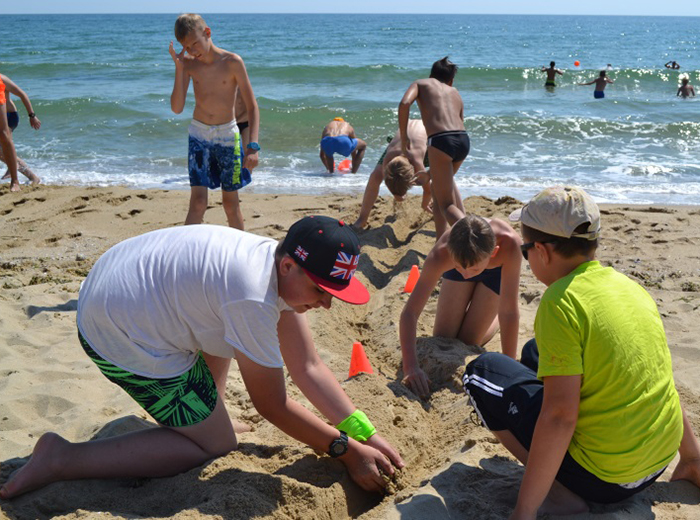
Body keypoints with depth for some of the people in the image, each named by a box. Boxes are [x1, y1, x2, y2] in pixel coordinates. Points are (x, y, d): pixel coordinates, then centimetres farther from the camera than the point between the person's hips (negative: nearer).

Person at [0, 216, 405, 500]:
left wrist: (366, 433, -5)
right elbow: (272, 405, -19)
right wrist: (347, 451, -11)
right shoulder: (254, 298, -30)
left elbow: (308, 368, 0)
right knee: (216, 445, -2)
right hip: (119, 335, -10)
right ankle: (62, 459, -6)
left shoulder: (285, 270, -2)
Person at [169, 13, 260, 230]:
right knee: (198, 202, -9)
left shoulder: (232, 62, -11)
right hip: (199, 135, 1)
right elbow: (177, 108, -9)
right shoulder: (189, 64, -3)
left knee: (230, 202, 9)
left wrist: (252, 145, -19)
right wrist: (179, 68, -16)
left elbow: (252, 107, -10)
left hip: (228, 135, -1)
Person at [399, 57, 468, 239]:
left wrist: (404, 137, 6)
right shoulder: (455, 93, 30)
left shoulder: (420, 84, 18)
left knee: (446, 205, 0)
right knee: (445, 179, 36)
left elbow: (404, 103, -4)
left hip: (440, 141, -5)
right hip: (463, 140, 5)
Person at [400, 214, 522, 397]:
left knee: (467, 343, -3)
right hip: (461, 258, 1)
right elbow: (409, 313, -41)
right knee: (442, 339, 4)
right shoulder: (440, 254, -43)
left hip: (499, 269, -1)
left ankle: (495, 318, 27)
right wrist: (410, 366, -53)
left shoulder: (509, 244, -48)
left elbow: (509, 312, -40)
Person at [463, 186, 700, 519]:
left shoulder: (561, 302, -21)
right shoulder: (629, 285, 3)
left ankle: (558, 491, -5)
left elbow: (560, 416, -25)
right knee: (535, 353, 22)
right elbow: (660, 380, 11)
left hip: (601, 479, -8)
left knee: (481, 371, 2)